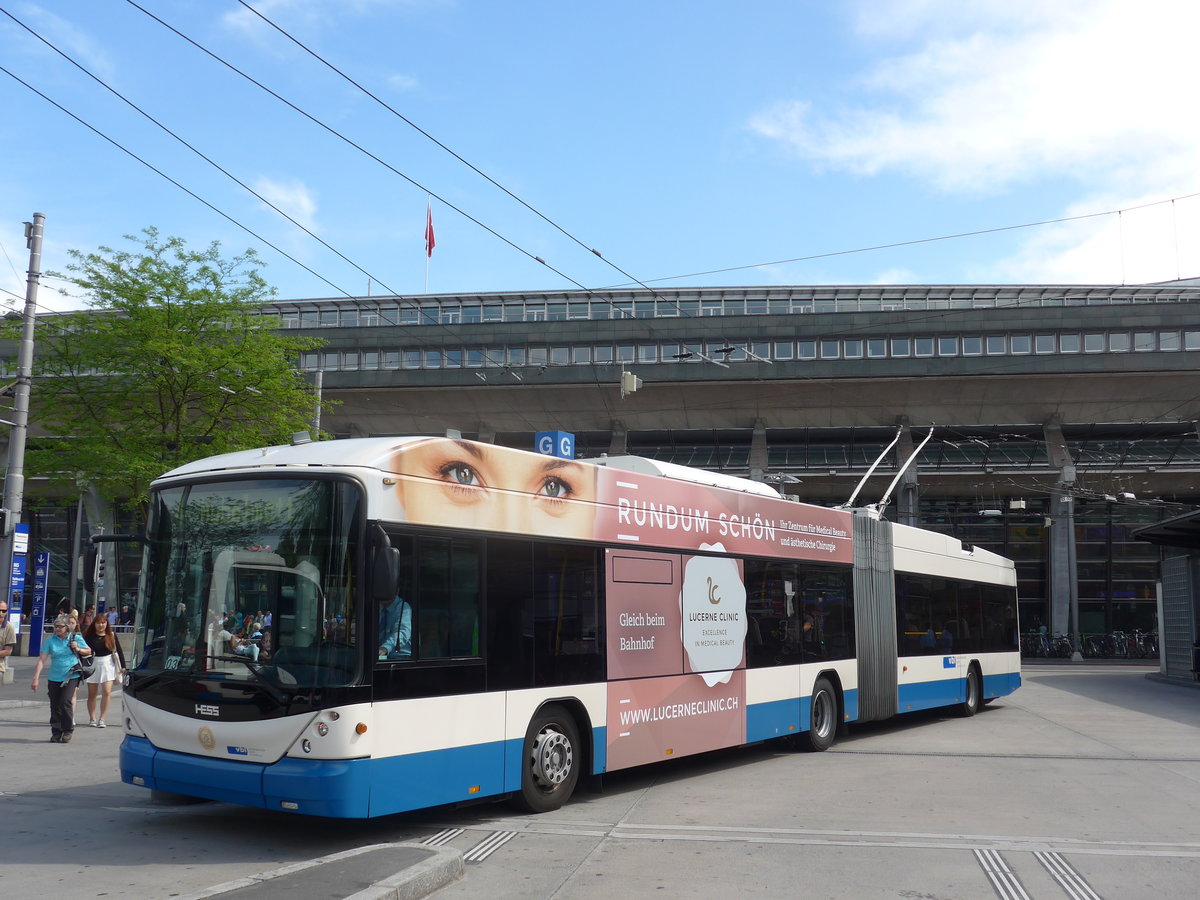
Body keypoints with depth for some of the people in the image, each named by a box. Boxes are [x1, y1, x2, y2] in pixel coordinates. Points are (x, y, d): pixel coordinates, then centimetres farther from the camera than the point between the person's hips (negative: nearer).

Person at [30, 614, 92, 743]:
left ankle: (68, 731, 0)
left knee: (65, 702, -15)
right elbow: (42, 660, -4)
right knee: (55, 706, 4)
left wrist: (78, 650, -8)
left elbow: (89, 651, 13)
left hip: (71, 676, -2)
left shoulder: (76, 638, 0)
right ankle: (56, 732, 19)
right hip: (54, 678, 2)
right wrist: (36, 678, -12)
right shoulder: (50, 640, 0)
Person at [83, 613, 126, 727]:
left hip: (108, 665, 0)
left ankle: (101, 719, -3)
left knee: (107, 692, -10)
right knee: (92, 694, 8)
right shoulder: (89, 636, -4)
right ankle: (92, 719, 21)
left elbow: (119, 651, 5)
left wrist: (122, 666, 2)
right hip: (92, 666, 0)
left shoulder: (111, 636, 1)